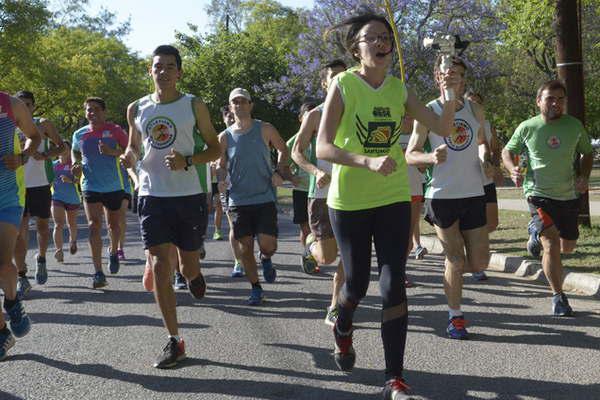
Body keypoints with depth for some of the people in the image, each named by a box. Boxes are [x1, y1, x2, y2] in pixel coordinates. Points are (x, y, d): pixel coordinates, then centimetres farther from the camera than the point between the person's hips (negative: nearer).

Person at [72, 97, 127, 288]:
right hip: (91, 187, 1)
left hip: (114, 186, -1)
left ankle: (113, 252, 47)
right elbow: (75, 151, 24)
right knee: (94, 226, -12)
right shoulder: (79, 134, 4)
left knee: (114, 224, 15)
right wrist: (76, 164, 3)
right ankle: (98, 272, -14)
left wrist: (113, 152, -23)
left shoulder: (115, 130, -5)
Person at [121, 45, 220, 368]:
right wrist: (129, 156, -4)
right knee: (160, 266, -7)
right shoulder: (136, 109, 7)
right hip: (152, 195, 2)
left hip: (190, 195, -1)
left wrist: (188, 161, -15)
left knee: (188, 266, 7)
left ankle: (193, 275, 48)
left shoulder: (194, 106, -1)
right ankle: (174, 341, -1)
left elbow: (215, 148, 3)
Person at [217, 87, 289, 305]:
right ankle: (256, 288, 18)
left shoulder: (265, 130, 1)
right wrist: (221, 179, -10)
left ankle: (265, 259, 26)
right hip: (238, 200, 1)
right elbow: (221, 166, 12)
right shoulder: (225, 137, 4)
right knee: (245, 247, 2)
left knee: (268, 245, -11)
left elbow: (284, 151, 13)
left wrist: (278, 172, -3)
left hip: (265, 197, -1)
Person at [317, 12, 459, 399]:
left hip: (393, 199, 3)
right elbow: (323, 148, -19)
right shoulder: (343, 85, -11)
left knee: (394, 287, -4)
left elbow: (443, 127, 0)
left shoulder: (399, 88, 2)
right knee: (357, 283, 11)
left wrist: (451, 95, -19)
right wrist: (368, 161, -33)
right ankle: (343, 331, 46)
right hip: (349, 201, -3)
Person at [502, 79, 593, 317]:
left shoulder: (575, 126, -3)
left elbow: (587, 153, 13)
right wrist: (513, 169, -15)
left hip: (568, 196, 4)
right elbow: (507, 152, 7)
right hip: (539, 194, -4)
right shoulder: (527, 128, -8)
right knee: (552, 246, -19)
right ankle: (558, 297, 0)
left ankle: (536, 230, 50)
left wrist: (584, 176, -5)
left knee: (568, 247, 19)